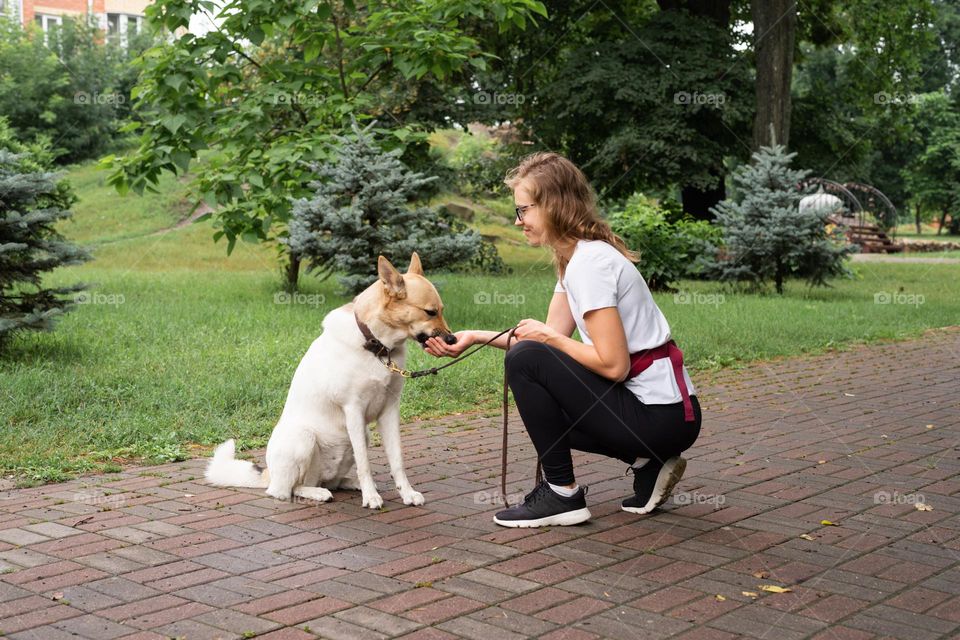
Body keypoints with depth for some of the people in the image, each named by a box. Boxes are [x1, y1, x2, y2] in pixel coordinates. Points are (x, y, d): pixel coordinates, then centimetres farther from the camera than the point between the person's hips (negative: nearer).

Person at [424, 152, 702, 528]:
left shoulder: (590, 261, -19)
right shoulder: (575, 256, 10)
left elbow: (614, 364, -23)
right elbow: (550, 336, 12)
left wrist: (549, 337, -9)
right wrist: (476, 338, 5)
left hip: (662, 417, -10)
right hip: (657, 408, 10)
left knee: (524, 360, -14)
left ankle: (562, 494, -4)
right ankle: (646, 464, 13)